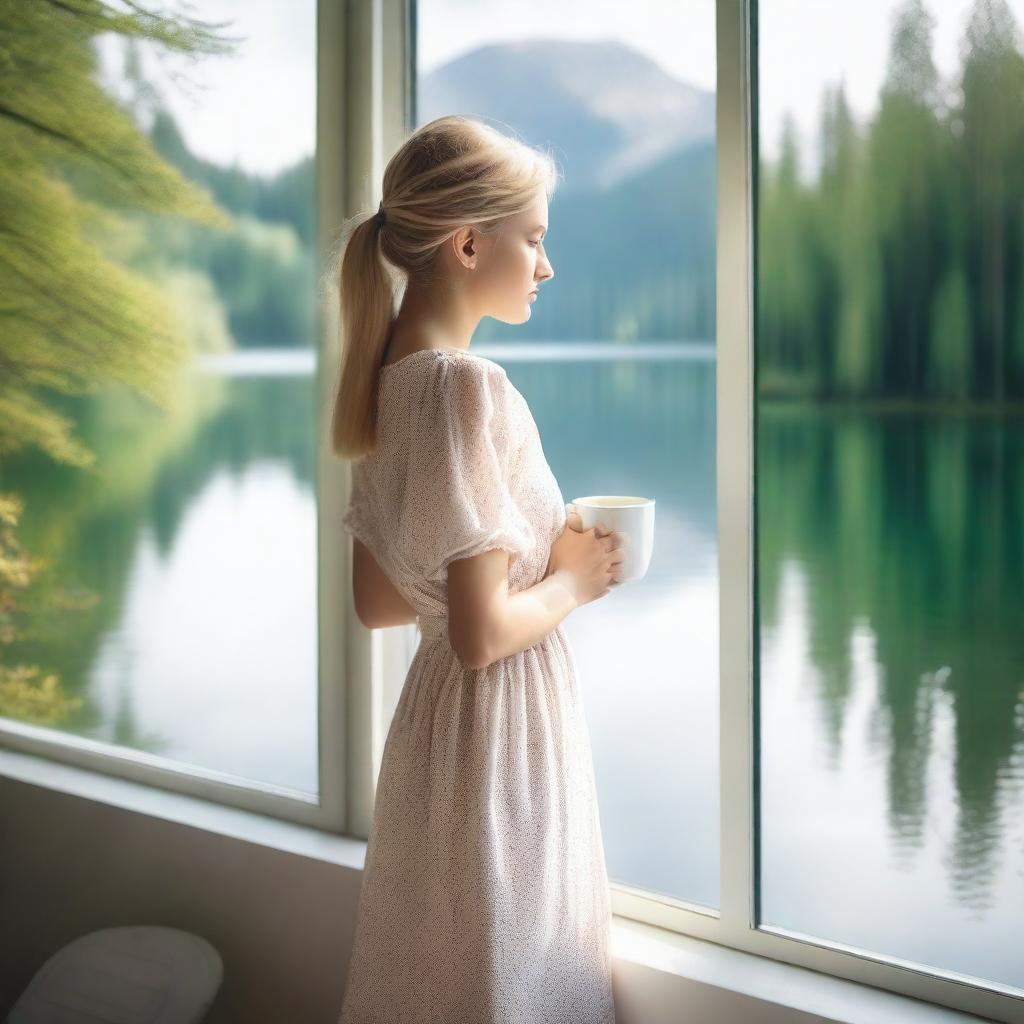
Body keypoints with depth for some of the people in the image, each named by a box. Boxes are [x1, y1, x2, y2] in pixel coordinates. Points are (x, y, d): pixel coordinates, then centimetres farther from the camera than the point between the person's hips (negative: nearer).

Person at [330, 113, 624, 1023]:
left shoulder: (386, 381, 4)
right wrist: (574, 580, -7)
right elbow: (482, 633, -25)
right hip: (507, 721, -9)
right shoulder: (473, 387, -22)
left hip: (432, 712, 9)